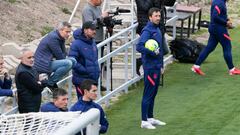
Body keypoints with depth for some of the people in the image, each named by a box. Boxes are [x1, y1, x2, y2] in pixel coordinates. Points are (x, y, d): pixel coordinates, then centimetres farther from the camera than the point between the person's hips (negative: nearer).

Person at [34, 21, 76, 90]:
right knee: (68, 63, -25)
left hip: (48, 61, 11)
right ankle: (50, 83, -14)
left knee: (73, 61, 9)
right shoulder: (53, 38, -20)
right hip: (42, 65, -11)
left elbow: (64, 54, 12)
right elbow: (60, 57, -15)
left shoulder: (60, 38, 10)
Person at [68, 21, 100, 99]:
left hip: (93, 78, 8)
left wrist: (97, 71, 9)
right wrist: (85, 70, -21)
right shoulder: (77, 44, -15)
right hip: (81, 80, -8)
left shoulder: (93, 43, 11)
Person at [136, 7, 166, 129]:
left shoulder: (157, 30, 12)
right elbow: (139, 47, -27)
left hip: (157, 67, 9)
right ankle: (144, 121, 1)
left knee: (153, 94, 15)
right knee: (148, 94, -4)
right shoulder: (147, 31, -15)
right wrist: (152, 53, -23)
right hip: (150, 67, -9)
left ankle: (150, 118, 24)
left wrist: (161, 65, 19)